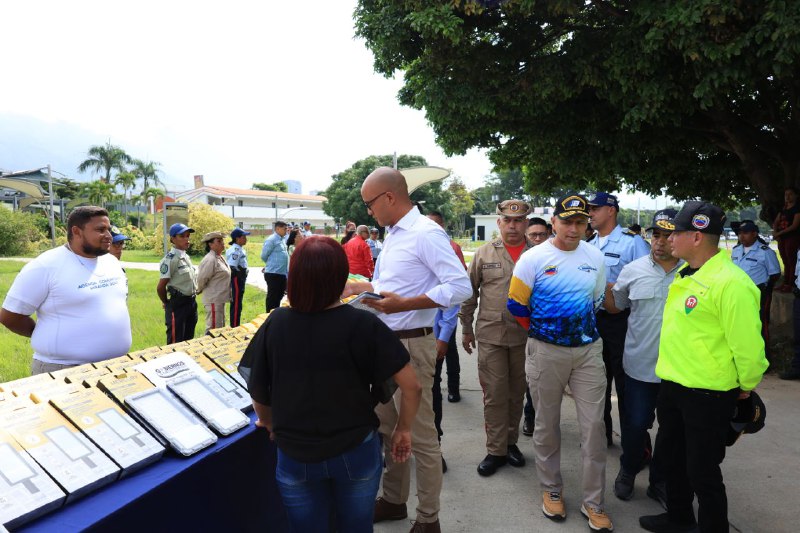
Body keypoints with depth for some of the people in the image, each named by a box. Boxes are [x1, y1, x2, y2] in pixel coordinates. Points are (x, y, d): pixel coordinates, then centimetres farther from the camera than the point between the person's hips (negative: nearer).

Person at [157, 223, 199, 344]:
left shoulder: (186, 257, 10)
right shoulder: (171, 259, -16)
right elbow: (160, 288, -15)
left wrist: (191, 300, 15)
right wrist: (167, 303, 1)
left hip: (191, 303, 8)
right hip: (177, 305, -8)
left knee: (189, 341, 16)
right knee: (175, 344, 0)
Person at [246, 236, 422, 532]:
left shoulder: (274, 325, -12)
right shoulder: (363, 325, -18)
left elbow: (259, 392, -1)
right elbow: (411, 386, -17)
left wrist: (271, 425, 19)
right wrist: (403, 430, 1)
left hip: (296, 455, 1)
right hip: (356, 451, -1)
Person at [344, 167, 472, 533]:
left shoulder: (427, 234, -16)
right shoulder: (392, 234, 12)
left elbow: (460, 288, -23)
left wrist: (403, 304, -26)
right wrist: (361, 287, 13)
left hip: (411, 345, -9)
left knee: (420, 437, 4)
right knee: (388, 428, 20)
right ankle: (393, 500, 38)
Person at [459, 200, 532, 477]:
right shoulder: (484, 254, 2)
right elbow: (469, 293, 7)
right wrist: (466, 328, 8)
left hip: (526, 336, 1)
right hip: (491, 334, -1)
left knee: (517, 392, 13)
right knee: (494, 394, 3)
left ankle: (511, 442, 31)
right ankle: (495, 451, 16)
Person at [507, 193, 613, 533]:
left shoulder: (595, 257, 2)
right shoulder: (533, 259, -9)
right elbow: (517, 305, -3)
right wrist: (540, 332, 6)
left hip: (588, 349, 3)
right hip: (546, 352, -2)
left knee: (593, 425, 4)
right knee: (547, 424, 11)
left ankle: (593, 502, 19)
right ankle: (551, 489, 31)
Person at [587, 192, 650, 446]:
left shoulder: (632, 242, -10)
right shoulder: (589, 245, 12)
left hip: (620, 320, -7)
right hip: (593, 320, 7)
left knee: (624, 381, 3)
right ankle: (601, 433, 32)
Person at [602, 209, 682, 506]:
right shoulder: (633, 270, -1)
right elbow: (614, 306, 9)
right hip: (640, 364, 0)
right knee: (635, 423, 9)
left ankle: (660, 481, 34)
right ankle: (628, 471, 35)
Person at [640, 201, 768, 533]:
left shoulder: (730, 283, -24)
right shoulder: (686, 274, 5)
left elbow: (746, 343, -21)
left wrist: (746, 385, -7)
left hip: (707, 394, -9)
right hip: (672, 384, 9)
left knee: (702, 471, 7)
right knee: (672, 457, 24)